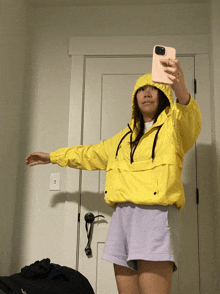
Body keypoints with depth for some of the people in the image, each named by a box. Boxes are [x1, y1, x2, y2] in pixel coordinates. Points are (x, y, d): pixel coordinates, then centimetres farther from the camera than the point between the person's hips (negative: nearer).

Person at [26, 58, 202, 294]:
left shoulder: (173, 126, 7)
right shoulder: (126, 136, 26)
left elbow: (191, 121, -18)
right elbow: (92, 154, 37)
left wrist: (181, 92, -41)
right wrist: (53, 157, 44)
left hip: (156, 213, -6)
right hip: (123, 214, 6)